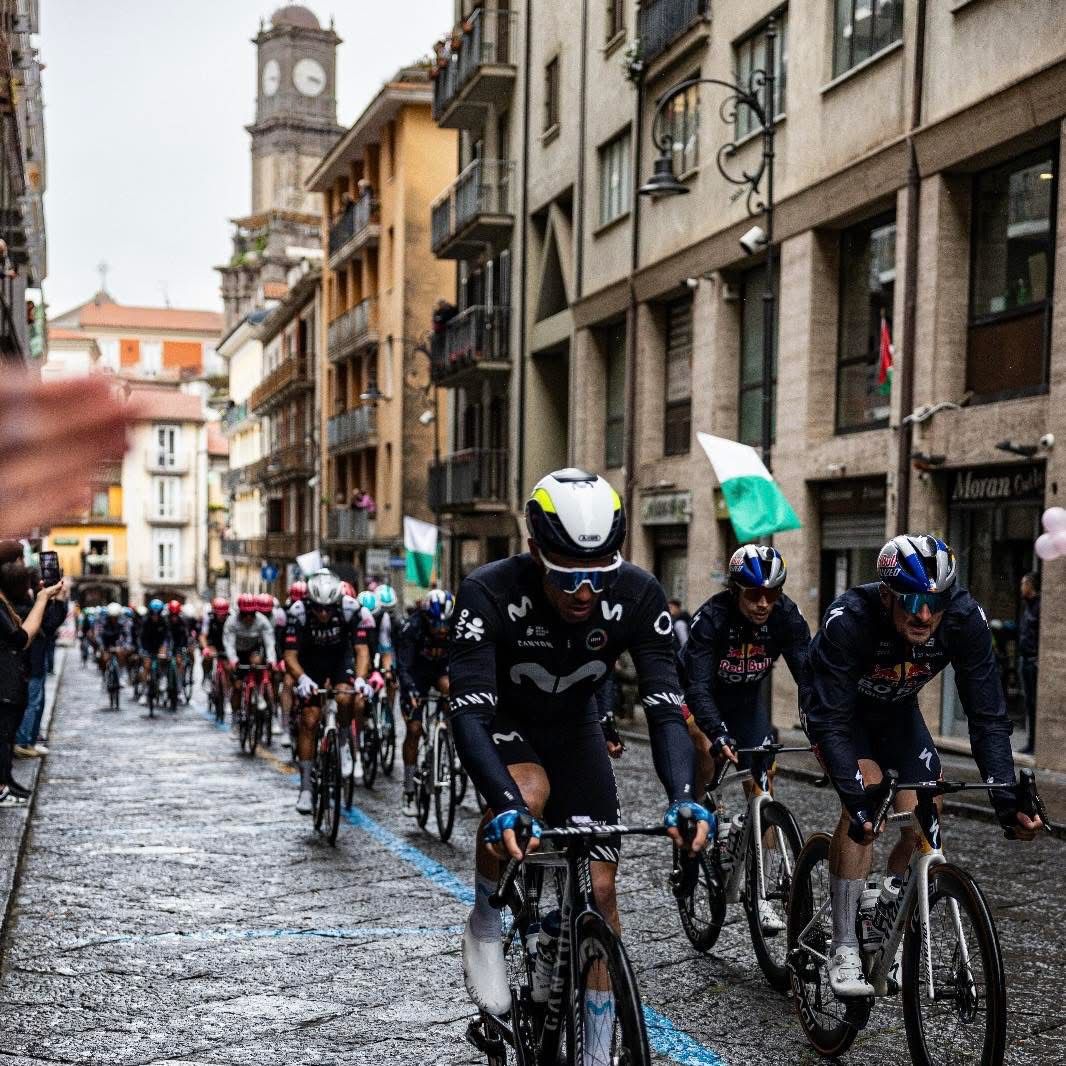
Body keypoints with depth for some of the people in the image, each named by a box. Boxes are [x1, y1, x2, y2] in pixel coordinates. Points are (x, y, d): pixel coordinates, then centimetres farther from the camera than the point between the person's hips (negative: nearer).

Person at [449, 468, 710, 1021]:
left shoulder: (638, 596, -27)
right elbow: (468, 710, -40)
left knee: (599, 887, -3)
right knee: (529, 793, -37)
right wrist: (506, 804, -56)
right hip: (502, 723, -3)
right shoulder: (488, 594, -35)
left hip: (573, 726, 3)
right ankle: (484, 927, -10)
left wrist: (683, 798, -45)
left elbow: (665, 706, -28)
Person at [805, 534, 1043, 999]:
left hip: (897, 711, 3)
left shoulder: (965, 618, -30)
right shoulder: (848, 620, -39)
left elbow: (988, 716, -24)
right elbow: (830, 720, -38)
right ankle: (844, 948, -18)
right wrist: (857, 800, -48)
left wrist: (1006, 798, -34)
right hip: (840, 711, -3)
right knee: (868, 787, -27)